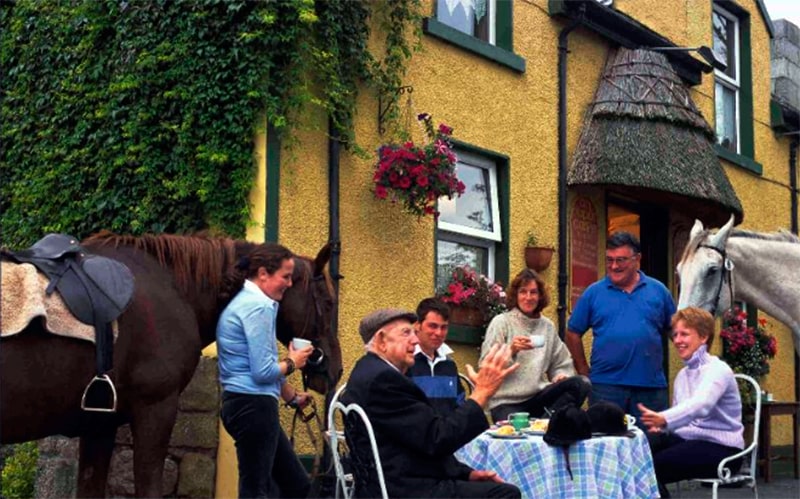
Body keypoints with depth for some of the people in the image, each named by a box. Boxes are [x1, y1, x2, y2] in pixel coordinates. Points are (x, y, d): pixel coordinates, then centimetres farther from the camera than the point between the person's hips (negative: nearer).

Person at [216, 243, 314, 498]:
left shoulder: (248, 302, 16)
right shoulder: (258, 306, -16)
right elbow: (263, 372, -21)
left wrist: (293, 396, 27)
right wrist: (292, 362, -2)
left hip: (248, 405, 11)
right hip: (253, 407, -11)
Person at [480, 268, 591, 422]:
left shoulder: (548, 326, 15)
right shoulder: (501, 322, 3)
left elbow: (561, 365, 20)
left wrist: (561, 376, -3)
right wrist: (510, 350, -19)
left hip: (539, 396, 5)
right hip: (506, 402, -5)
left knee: (582, 383, -22)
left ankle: (547, 418, -21)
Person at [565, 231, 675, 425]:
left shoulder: (658, 291, 6)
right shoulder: (594, 293, 4)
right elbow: (573, 333, 8)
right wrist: (584, 372, 5)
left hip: (651, 387, 1)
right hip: (605, 386, -1)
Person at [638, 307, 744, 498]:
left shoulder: (718, 370, -12)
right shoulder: (682, 375, 16)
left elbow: (700, 405, -31)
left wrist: (664, 419, -50)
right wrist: (660, 427, -10)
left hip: (720, 448, -7)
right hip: (686, 439, 7)